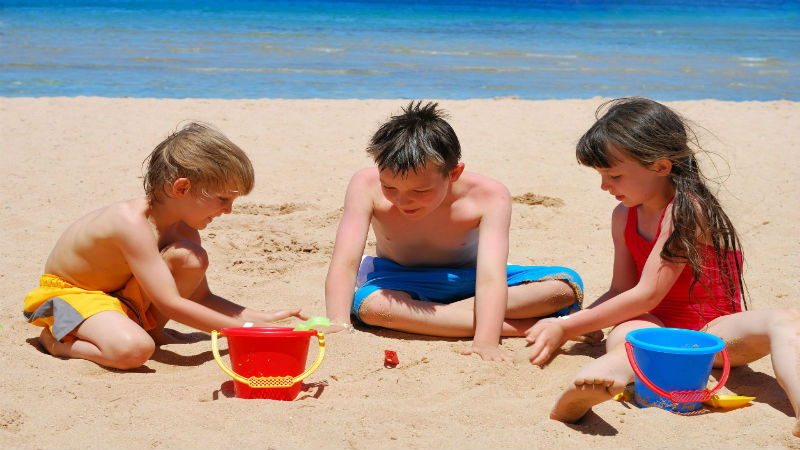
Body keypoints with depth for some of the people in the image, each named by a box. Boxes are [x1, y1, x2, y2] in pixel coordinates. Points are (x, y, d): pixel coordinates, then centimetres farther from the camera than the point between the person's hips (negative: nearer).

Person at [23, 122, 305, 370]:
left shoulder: (184, 228, -7)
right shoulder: (132, 221, -33)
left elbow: (200, 297, 3)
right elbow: (170, 305, -34)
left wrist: (261, 318, -9)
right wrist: (244, 328, -30)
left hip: (122, 295, 7)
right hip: (68, 292, -7)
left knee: (192, 258, -17)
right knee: (133, 350, -36)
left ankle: (150, 329, 3)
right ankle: (56, 340, -7)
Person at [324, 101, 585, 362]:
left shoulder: (488, 196, -27)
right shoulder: (366, 187, -24)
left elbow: (490, 278, -36)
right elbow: (343, 264, -29)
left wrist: (485, 343, -51)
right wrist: (338, 324, -46)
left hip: (468, 281, 0)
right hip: (402, 284, 0)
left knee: (567, 285, -23)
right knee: (370, 304, -39)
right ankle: (521, 327, -33)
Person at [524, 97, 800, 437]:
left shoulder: (687, 209, -15)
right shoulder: (624, 216, 9)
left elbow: (646, 295, -18)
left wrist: (567, 328, -14)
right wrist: (566, 326, -3)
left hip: (712, 329, -3)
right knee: (624, 333, -35)